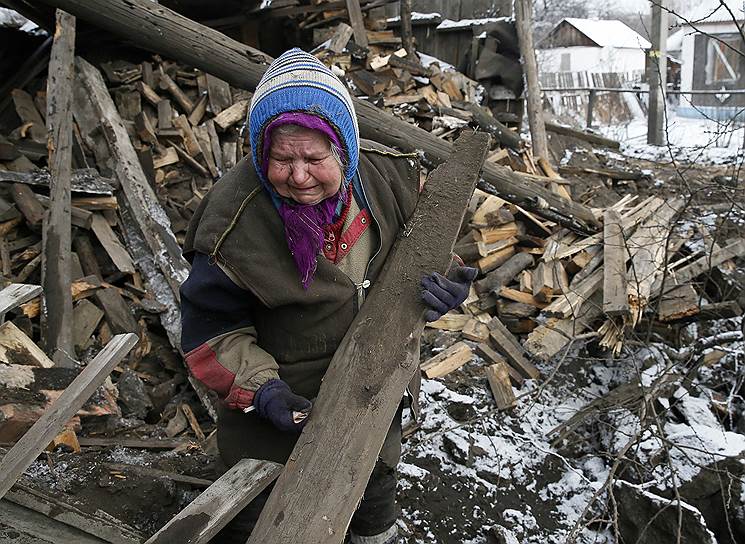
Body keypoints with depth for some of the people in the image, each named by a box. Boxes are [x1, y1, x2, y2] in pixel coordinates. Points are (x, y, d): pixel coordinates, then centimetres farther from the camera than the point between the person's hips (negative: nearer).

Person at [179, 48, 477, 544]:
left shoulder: (389, 175, -18)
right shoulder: (234, 222, -29)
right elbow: (210, 329, -17)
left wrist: (438, 286, -19)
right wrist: (260, 390, -27)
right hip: (283, 403, -3)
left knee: (375, 493, 30)